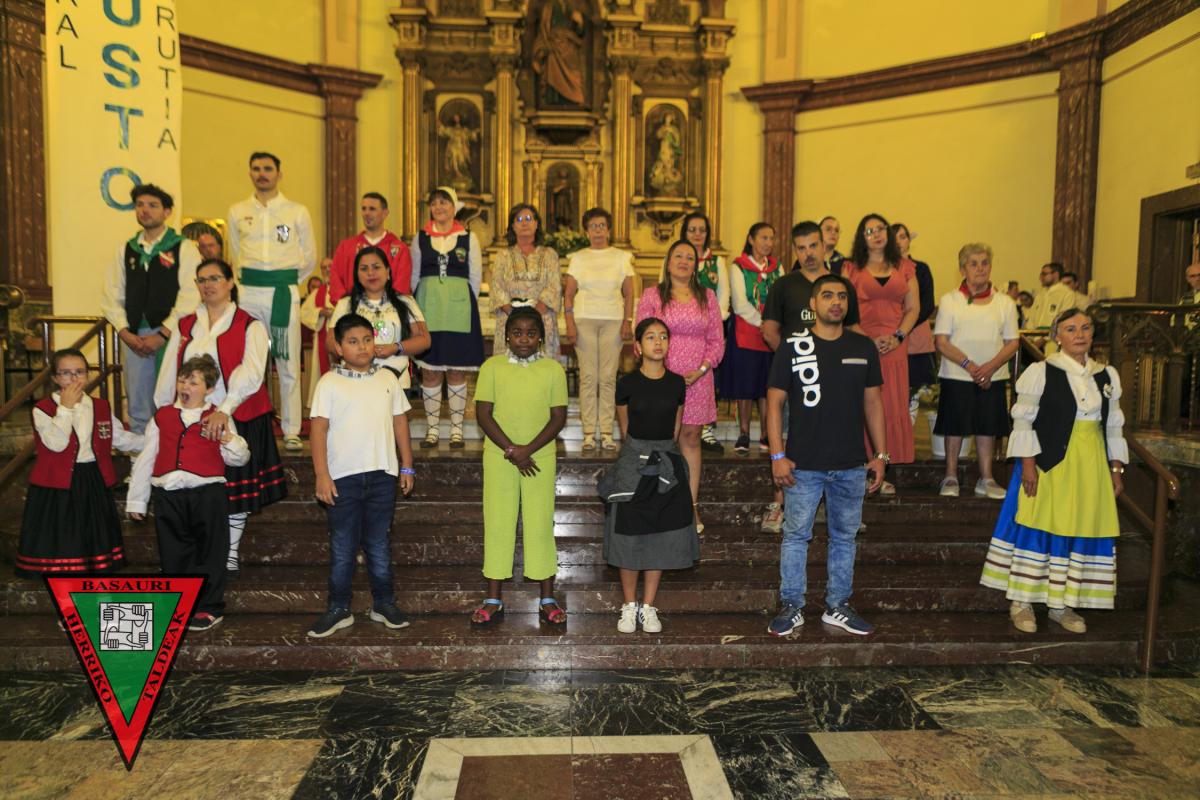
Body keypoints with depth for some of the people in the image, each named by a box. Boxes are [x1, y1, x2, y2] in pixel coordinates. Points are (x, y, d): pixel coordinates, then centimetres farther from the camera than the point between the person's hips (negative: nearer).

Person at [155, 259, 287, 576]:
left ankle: (231, 553, 23)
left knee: (236, 486, 7)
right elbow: (168, 375, 10)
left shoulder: (250, 326, -4)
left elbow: (250, 372, -18)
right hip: (193, 419, 3)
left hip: (237, 419, -3)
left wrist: (225, 410, -29)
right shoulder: (184, 326, 11)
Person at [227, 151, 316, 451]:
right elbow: (234, 257, 21)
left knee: (288, 364, -1)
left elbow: (310, 259, 13)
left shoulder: (298, 212, 6)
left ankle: (291, 430, 5)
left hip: (285, 293, -2)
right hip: (248, 292, 2)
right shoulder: (237, 212, 11)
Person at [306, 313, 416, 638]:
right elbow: (319, 429, -6)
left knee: (379, 545, 12)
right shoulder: (330, 383, -3)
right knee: (342, 547, 8)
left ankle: (384, 604, 24)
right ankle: (339, 609, 19)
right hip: (342, 476, -2)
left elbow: (400, 422, 11)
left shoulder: (387, 379, 6)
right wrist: (322, 475, -11)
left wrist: (407, 466, 9)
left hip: (382, 474, 2)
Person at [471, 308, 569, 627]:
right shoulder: (492, 367, -1)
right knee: (497, 523, 6)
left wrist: (527, 450, -14)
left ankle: (547, 600, 16)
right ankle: (493, 600, 17)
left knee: (541, 524, 3)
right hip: (498, 456, 1)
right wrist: (511, 450, -13)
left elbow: (559, 417, -3)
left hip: (540, 456, 0)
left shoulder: (553, 369, -1)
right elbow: (483, 413, -4)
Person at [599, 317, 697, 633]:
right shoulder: (627, 384, -5)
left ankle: (648, 607, 17)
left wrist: (661, 453, 12)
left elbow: (675, 427, 11)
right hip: (633, 463, -2)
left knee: (660, 537, 6)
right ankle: (629, 606, 15)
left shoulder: (676, 383, 1)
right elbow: (625, 429, 7)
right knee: (629, 536, 1)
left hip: (667, 464, 2)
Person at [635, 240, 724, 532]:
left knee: (691, 439, 6)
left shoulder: (706, 296, 10)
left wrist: (701, 369, -6)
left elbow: (717, 340, 8)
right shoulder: (652, 295, 4)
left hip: (697, 379, 2)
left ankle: (691, 506, 13)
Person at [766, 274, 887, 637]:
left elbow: (873, 403, 11)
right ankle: (791, 607, 19)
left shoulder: (864, 347, 6)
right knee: (796, 536, 5)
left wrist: (880, 454, 6)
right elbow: (774, 402, -3)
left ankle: (838, 607, 27)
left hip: (851, 464, 3)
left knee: (844, 537, 13)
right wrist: (777, 456, -9)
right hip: (803, 465, -3)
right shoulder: (793, 346, -3)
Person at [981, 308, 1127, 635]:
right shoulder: (1041, 372, -6)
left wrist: (1116, 469, 10)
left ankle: (1062, 604, 20)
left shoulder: (1107, 376, 9)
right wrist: (1028, 463, -15)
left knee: (1082, 530, 7)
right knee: (1038, 527, 0)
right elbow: (1023, 421, -8)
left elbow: (1114, 427, 14)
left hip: (1091, 466, 5)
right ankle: (1022, 602, 11)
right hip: (1049, 463, -5)